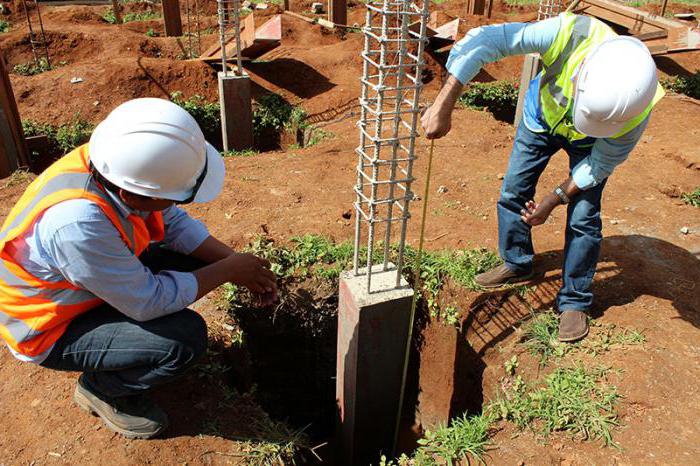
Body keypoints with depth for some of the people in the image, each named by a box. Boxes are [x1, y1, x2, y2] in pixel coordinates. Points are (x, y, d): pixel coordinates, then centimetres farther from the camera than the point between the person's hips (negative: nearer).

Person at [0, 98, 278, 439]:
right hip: (50, 329, -7)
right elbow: (148, 302, -30)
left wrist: (236, 260, -12)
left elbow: (173, 221, -3)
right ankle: (101, 388, 5)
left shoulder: (117, 166, -19)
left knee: (197, 260, -1)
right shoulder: (79, 223, -40)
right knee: (186, 338, -24)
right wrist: (229, 270, -20)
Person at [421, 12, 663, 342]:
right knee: (513, 192, 5)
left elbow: (602, 163, -20)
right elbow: (484, 40, -43)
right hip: (542, 113, 2)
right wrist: (444, 106, -48)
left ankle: (575, 302, 12)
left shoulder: (634, 113, -39)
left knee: (583, 218, -8)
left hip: (589, 141, -2)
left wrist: (554, 200, -19)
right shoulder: (569, 34, -43)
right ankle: (517, 264, 30)